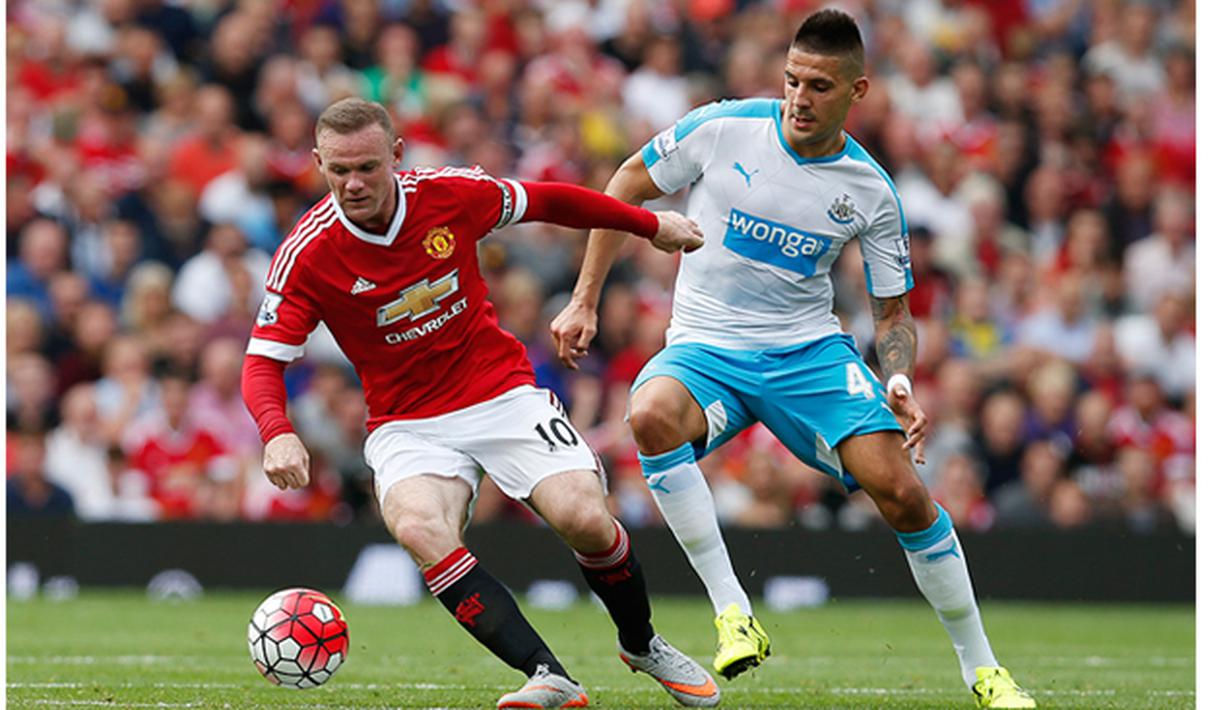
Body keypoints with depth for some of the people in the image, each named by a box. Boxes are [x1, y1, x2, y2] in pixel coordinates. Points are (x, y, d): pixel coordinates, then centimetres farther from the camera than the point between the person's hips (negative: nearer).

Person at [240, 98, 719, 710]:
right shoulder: (306, 253, -13)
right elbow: (264, 360, -13)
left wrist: (650, 225, 21)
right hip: (407, 425, -1)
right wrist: (277, 434, -34)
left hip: (503, 394, 1)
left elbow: (545, 201, 9)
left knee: (583, 517, -20)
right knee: (420, 529, -32)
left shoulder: (450, 194, -9)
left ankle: (642, 644, 12)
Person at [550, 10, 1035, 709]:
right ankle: (732, 611, -28)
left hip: (811, 350, 1)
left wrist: (900, 380, -16)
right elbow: (627, 186, 6)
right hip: (706, 348, -1)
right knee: (652, 414, -36)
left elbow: (893, 311, 6)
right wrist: (585, 301, 2)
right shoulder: (722, 129, -8)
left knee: (902, 491, -18)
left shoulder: (871, 191, -4)